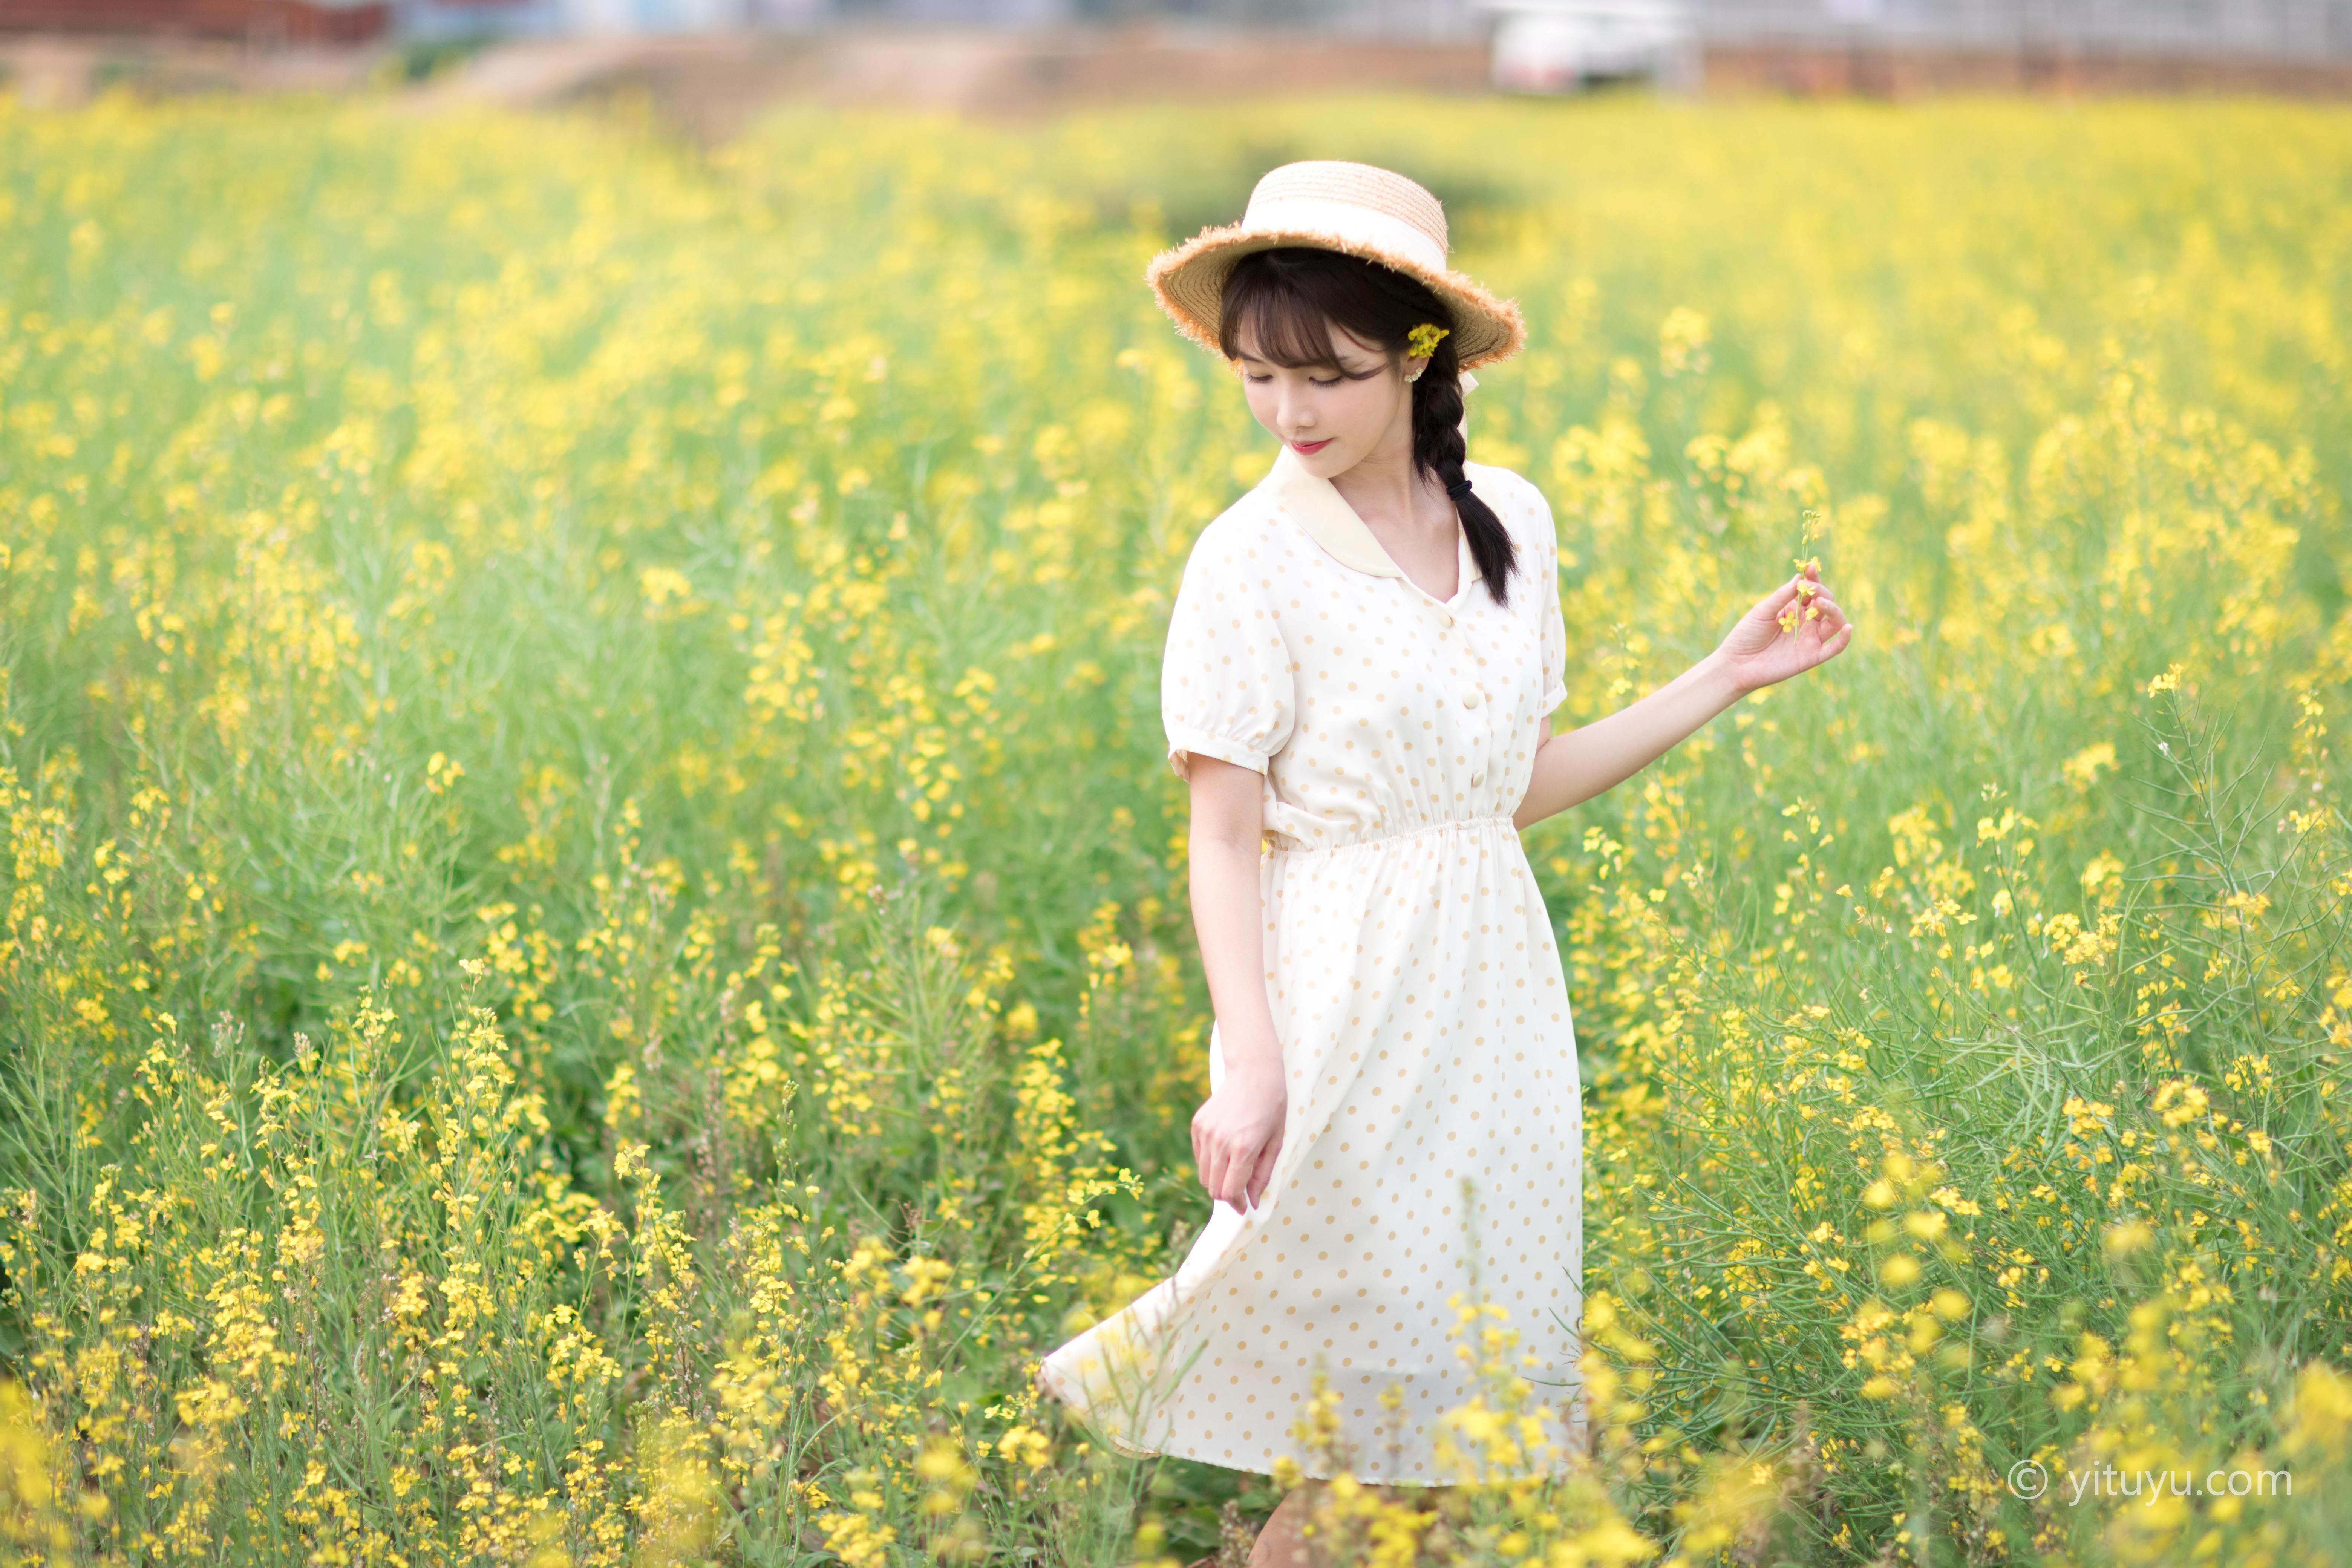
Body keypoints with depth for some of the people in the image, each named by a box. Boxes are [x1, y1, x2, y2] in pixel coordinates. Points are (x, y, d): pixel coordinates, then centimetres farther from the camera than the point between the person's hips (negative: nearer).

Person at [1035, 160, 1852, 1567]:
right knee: (1359, 1428, -2)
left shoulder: (1508, 521, 5)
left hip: (1496, 990, 5)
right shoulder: (1253, 562, -11)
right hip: (1348, 1002, -5)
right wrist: (1249, 1064, -21)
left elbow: (1516, 787, 11)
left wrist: (1725, 679, 8)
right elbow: (1223, 838, -10)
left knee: (1461, 1424, 8)